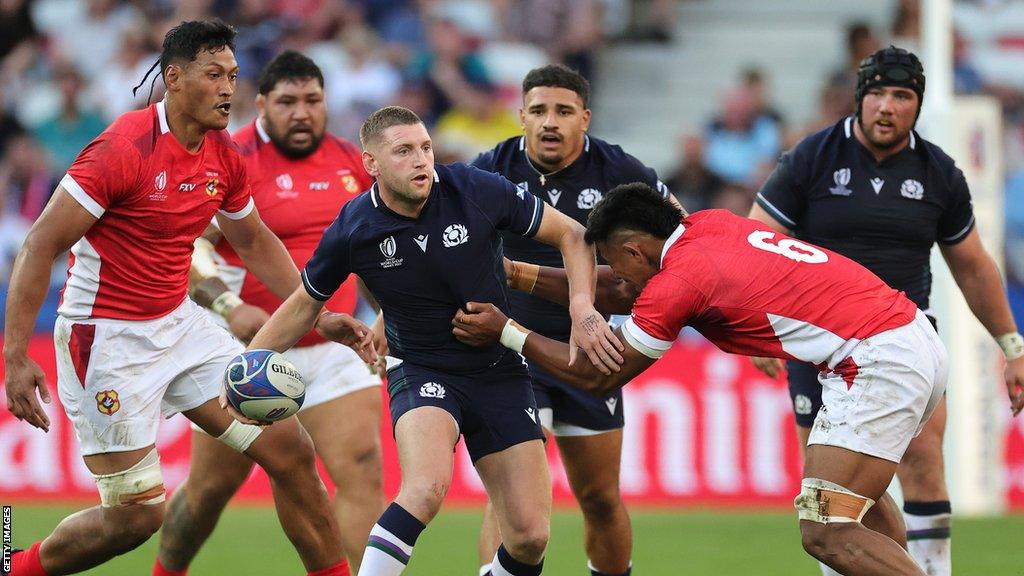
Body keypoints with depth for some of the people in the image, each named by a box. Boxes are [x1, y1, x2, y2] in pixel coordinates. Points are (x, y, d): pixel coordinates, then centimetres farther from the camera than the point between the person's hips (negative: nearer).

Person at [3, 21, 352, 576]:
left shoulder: (223, 156, 2)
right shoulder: (126, 147, -21)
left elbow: (254, 242, 22)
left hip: (178, 323, 7)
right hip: (107, 340, -7)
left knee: (291, 450, 1)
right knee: (136, 514, -8)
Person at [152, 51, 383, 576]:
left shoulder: (350, 160, 7)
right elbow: (184, 243, -19)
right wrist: (228, 307, -32)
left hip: (333, 351, 4)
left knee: (364, 474, -12)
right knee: (210, 488, 6)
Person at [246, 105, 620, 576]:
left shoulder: (479, 191, -13)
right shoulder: (352, 232, -11)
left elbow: (570, 235, -1)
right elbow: (305, 304, 7)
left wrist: (582, 307, -16)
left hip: (500, 372, 2)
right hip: (421, 373, -2)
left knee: (530, 534, -5)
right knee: (426, 488, -33)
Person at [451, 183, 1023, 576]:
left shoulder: (680, 278, -10)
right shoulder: (708, 225, 15)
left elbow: (600, 376, 0)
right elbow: (621, 296, 28)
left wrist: (506, 332, 9)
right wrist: (518, 273, 29)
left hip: (878, 364, -10)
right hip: (915, 335, 10)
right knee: (856, 492, 32)